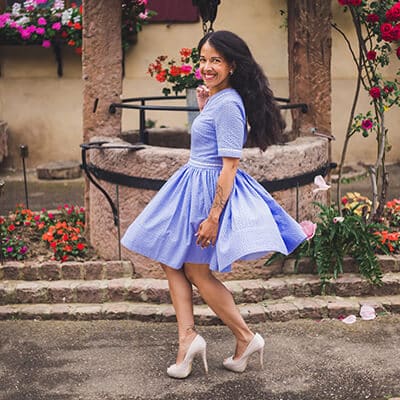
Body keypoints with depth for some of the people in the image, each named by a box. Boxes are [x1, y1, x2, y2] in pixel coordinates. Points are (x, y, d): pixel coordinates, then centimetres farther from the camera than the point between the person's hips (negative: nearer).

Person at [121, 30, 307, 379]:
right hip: (194, 184, 10)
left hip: (211, 189, -10)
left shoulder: (228, 105, -20)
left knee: (197, 271, 2)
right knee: (171, 262, 10)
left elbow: (229, 166, -22)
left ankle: (247, 338, 13)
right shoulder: (217, 99, 9)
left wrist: (213, 216, -24)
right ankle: (188, 337, 10)